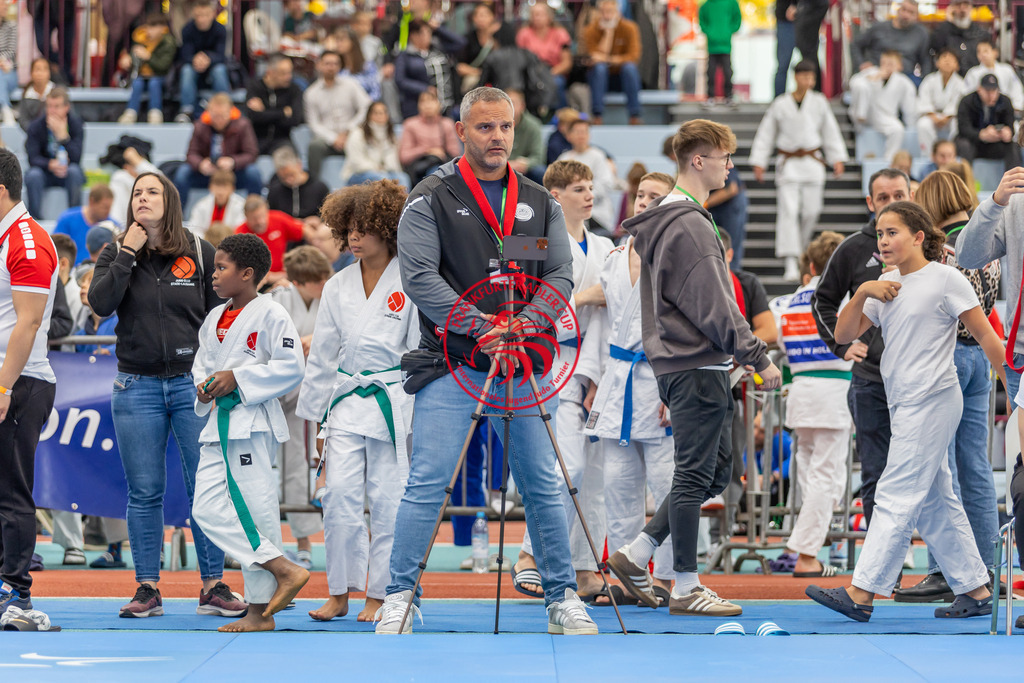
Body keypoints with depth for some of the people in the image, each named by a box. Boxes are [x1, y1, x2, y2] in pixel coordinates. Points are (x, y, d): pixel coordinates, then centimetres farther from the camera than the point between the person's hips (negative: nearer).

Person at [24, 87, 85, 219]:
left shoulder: (75, 123, -10)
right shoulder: (36, 126, -9)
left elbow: (76, 158, -21)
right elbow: (33, 159, -16)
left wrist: (62, 134, -32)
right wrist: (50, 165, -36)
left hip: (67, 174, 0)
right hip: (45, 171, 0)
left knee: (74, 170, -33)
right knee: (33, 175, -32)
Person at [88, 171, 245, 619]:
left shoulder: (200, 254, 4)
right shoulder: (116, 254, 6)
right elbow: (100, 303, -11)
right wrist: (127, 253, -11)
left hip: (193, 383, -1)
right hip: (136, 387, 1)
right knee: (144, 492, 2)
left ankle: (213, 586, 3)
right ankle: (147, 588, 8)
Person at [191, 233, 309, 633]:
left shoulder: (270, 314, -8)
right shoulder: (214, 319, 15)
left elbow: (291, 368, -13)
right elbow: (201, 363, 24)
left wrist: (237, 379, -16)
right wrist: (204, 386, 1)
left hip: (254, 423, -8)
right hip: (219, 422, 8)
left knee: (255, 510, -8)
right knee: (207, 507, 0)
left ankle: (259, 610, -1)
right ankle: (284, 570, 3)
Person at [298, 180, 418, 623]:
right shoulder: (338, 287, 9)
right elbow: (322, 356, 14)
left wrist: (421, 414, -6)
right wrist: (314, 415, 14)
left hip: (394, 403, -3)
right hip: (346, 403, 3)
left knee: (387, 500, 0)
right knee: (340, 496, -5)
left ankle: (380, 594, 10)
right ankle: (340, 593, 5)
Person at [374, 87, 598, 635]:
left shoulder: (540, 203, 13)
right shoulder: (431, 199, 1)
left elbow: (560, 275, 6)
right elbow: (419, 277, -10)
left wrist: (524, 325, -13)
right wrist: (483, 330, -17)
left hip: (523, 364, 4)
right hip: (451, 363, -3)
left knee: (542, 484, 6)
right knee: (427, 483, -8)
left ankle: (562, 599, 15)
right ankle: (400, 597, -1)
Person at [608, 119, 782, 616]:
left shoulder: (666, 220, 18)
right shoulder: (689, 226, -16)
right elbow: (714, 307, -19)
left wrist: (742, 357, 21)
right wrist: (758, 357, -15)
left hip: (684, 365, 10)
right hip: (696, 366, -10)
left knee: (716, 471, 13)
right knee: (696, 475, -4)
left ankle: (636, 555, 14)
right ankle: (686, 589, 1)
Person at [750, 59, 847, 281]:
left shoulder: (819, 102, 4)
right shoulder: (780, 104, -1)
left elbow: (831, 132, 12)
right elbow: (765, 134, 6)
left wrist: (837, 159, 7)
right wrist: (759, 162, 3)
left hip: (812, 162, 2)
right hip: (788, 163, -2)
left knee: (812, 210, 3)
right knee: (789, 210, -11)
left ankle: (801, 247, 29)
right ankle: (791, 263, -14)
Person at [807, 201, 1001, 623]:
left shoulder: (945, 279, -7)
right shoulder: (887, 285, 14)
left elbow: (987, 337, -5)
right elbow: (843, 335, 10)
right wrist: (863, 293, -5)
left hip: (933, 399, -8)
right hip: (903, 403, 8)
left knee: (897, 496, -11)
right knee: (934, 502, 10)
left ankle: (861, 594, -14)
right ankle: (975, 591, 16)